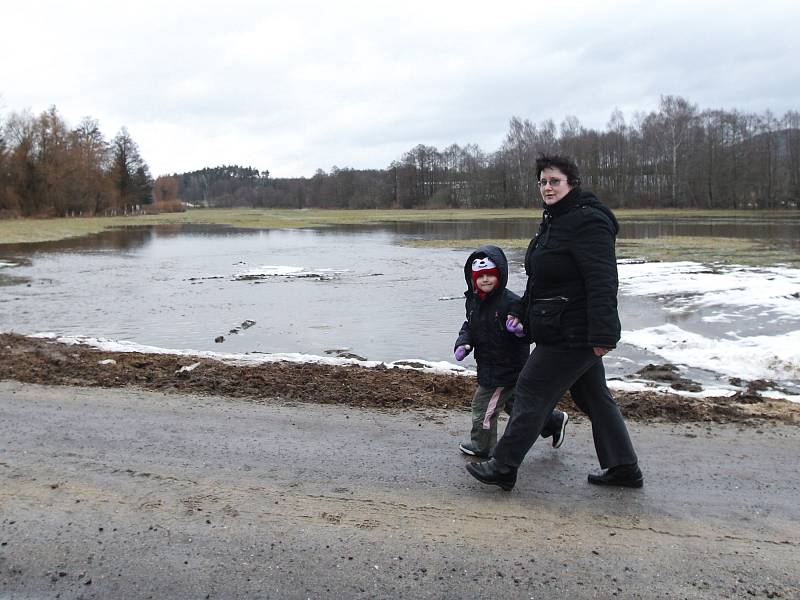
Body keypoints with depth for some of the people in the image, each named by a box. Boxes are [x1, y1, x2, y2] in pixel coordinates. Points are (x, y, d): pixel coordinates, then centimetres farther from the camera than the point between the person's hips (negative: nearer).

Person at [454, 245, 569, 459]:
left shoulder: (510, 302, -22)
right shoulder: (473, 301, 3)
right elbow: (469, 326, 15)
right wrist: (463, 343, -3)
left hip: (506, 367, -8)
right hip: (489, 366, 8)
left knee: (483, 404, 3)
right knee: (515, 402, 22)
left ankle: (481, 445, 26)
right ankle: (555, 421, 40)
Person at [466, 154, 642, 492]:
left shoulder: (588, 222, -18)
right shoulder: (555, 221, 14)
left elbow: (603, 282, -26)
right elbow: (542, 279, 22)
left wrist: (602, 334, -29)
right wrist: (521, 312, 19)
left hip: (572, 336, -11)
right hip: (570, 334, 11)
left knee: (532, 393, -2)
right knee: (594, 398, 17)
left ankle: (502, 469, 11)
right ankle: (623, 468, 30)